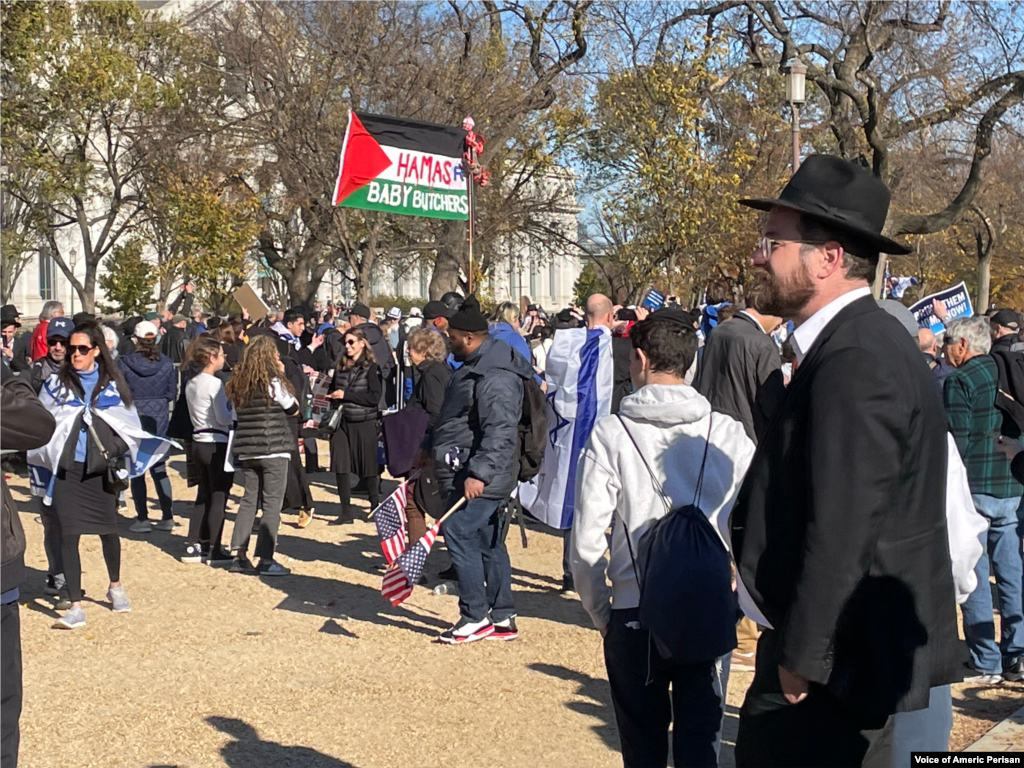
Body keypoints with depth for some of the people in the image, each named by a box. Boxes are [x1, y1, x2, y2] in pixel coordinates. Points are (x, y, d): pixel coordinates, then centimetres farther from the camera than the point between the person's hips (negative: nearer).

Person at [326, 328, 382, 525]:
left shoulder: (371, 367, -4)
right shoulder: (340, 365, 11)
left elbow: (375, 397, -12)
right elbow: (332, 391, 22)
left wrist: (346, 395, -15)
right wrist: (332, 396, -2)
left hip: (364, 423, -4)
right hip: (341, 422, 4)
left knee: (368, 468, 4)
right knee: (340, 466, 0)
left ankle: (375, 507, 19)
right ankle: (345, 512, 8)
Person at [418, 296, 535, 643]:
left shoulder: (495, 377, -20)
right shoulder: (474, 366, 16)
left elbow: (500, 432, -29)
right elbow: (452, 418, 28)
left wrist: (479, 473, -32)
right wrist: (429, 446, 33)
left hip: (480, 480, -11)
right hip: (467, 473, 11)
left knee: (457, 533, -10)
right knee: (489, 542, 12)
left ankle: (475, 617, -2)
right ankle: (503, 618, 20)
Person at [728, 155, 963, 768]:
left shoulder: (857, 361, -23)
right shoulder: (864, 339, 10)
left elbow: (841, 530, -25)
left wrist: (801, 657, -18)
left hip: (838, 651, -10)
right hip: (857, 640, 10)